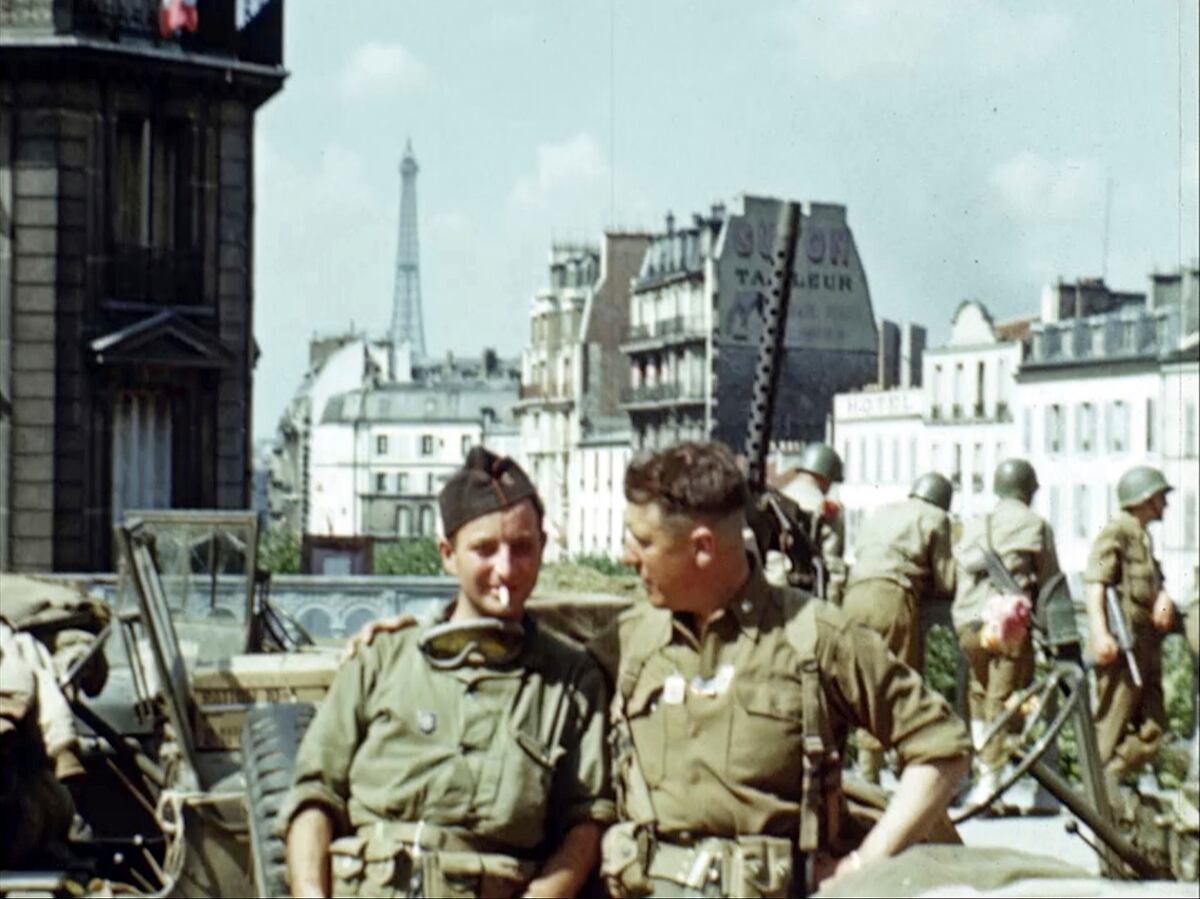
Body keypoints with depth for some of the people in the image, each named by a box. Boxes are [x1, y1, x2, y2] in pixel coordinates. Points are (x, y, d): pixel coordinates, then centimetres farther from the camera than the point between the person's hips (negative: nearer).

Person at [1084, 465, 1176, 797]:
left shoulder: (1143, 537, 23)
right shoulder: (1115, 533, -7)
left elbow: (1155, 581, 26)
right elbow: (1095, 584, -17)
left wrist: (1163, 598, 0)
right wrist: (1100, 633, -28)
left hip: (1146, 644, 10)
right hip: (1122, 644, -10)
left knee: (1150, 727, 8)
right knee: (1111, 724, -8)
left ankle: (1109, 784, 13)